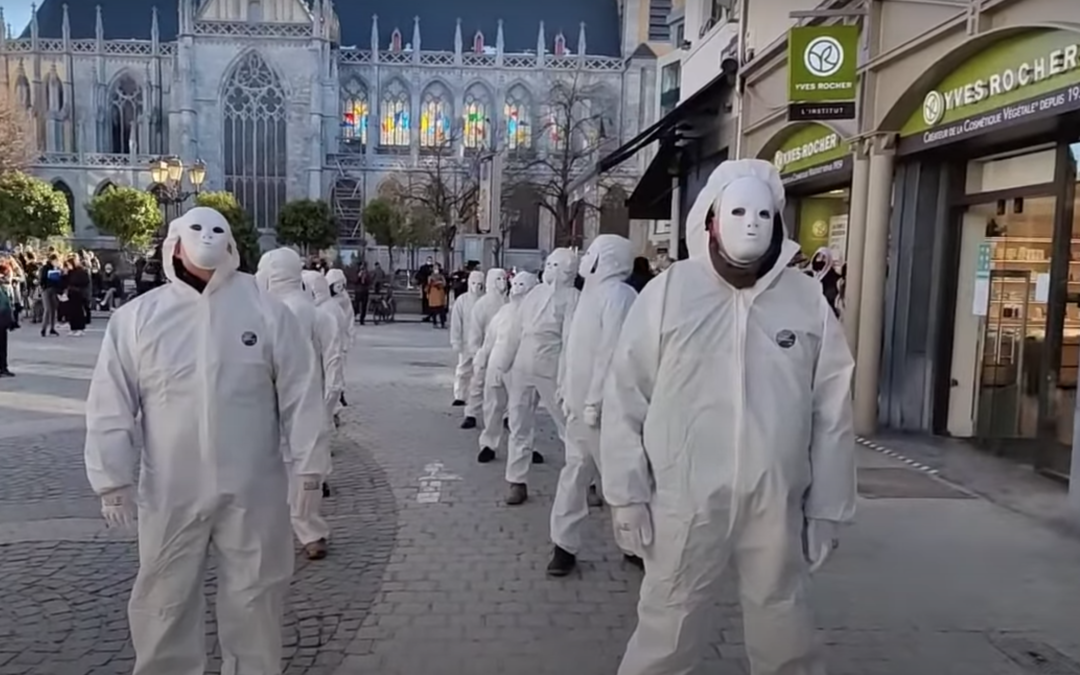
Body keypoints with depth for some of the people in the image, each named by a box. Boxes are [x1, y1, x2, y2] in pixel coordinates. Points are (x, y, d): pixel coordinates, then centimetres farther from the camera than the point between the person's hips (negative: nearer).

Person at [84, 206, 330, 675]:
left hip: (252, 489, -1)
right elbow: (112, 406, 2)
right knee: (165, 600, 16)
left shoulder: (267, 312, -5)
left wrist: (309, 467, -4)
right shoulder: (136, 317, -2)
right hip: (170, 493, 1)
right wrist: (113, 479, 0)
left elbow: (300, 394, -3)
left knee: (255, 595, 14)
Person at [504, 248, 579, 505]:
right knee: (519, 428, 11)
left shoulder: (571, 297, -10)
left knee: (569, 428, 3)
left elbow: (570, 341, -15)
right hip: (522, 367, 7)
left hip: (550, 370, -7)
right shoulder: (536, 292, 10)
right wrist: (508, 362, 15)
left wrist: (563, 381, -19)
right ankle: (517, 482, 21)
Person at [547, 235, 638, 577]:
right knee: (575, 473, 11)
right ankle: (564, 545, 19)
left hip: (602, 407, -9)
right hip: (580, 404, 9)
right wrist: (568, 394, 14)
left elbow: (612, 353, -22)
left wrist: (595, 403, -23)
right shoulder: (592, 292, 13)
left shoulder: (618, 295, -15)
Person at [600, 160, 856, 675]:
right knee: (668, 632, 13)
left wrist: (827, 507, 5)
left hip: (776, 505, 2)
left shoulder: (808, 301, -1)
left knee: (785, 633, 20)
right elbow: (626, 399, -2)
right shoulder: (667, 292, -6)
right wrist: (627, 492, -4)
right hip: (683, 501, -1)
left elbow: (832, 414, 4)